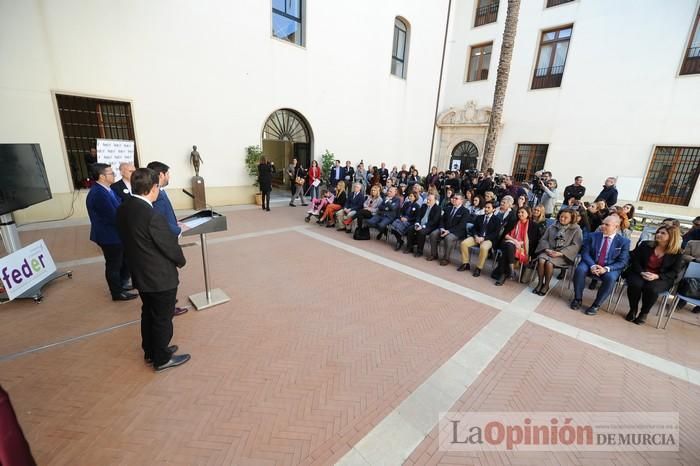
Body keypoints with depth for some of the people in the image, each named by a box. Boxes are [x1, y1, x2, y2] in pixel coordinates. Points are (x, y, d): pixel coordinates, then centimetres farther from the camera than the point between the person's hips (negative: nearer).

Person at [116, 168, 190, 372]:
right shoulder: (152, 216, -28)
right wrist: (181, 261, 0)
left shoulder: (123, 209, -1)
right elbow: (169, 245, -20)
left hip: (140, 274, 8)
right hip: (161, 276, -8)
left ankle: (151, 352, 41)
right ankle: (162, 359, 27)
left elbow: (130, 239, 8)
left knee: (148, 314, 23)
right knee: (162, 318, 9)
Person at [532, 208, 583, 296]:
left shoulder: (576, 229, 3)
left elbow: (576, 246, -5)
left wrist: (560, 253, -16)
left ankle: (546, 285, -11)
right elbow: (543, 239, 10)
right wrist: (547, 249, -10)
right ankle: (540, 283, -13)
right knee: (541, 260, -30)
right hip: (549, 251, 3)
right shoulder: (552, 227, 14)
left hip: (564, 255, -3)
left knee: (549, 263, -32)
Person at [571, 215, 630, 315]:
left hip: (610, 268, -1)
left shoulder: (624, 241, 0)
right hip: (591, 264, 1)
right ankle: (577, 299, -13)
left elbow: (622, 262, -6)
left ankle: (596, 305, -16)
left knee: (610, 278, -34)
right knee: (580, 270, -31)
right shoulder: (593, 236, 3)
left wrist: (606, 269, -23)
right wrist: (592, 265, -22)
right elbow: (585, 253, -3)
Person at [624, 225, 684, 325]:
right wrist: (642, 272, -16)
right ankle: (633, 310, -9)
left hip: (661, 279, -1)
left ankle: (644, 313, -9)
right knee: (635, 284, -32)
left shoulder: (677, 253, 1)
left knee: (651, 288, -34)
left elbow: (674, 272, -1)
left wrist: (657, 276, -20)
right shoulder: (646, 245, 4)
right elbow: (635, 260, 1)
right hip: (639, 273, 1)